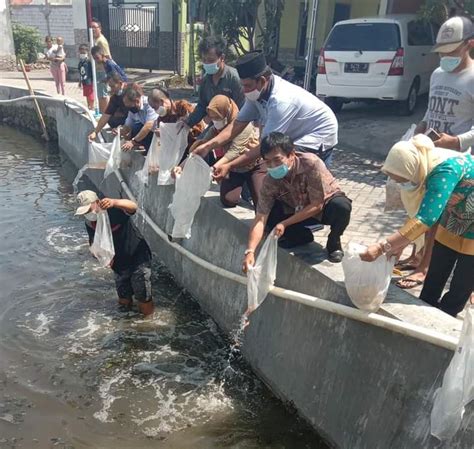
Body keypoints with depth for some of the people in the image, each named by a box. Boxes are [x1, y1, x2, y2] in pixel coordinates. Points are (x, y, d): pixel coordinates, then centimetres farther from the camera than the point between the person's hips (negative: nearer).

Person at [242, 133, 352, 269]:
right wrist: (250, 251, -38)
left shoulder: (312, 164, -31)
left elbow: (317, 206, -27)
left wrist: (284, 224, -28)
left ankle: (334, 242, -6)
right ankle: (303, 235, 3)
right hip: (299, 211, 3)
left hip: (324, 206, -3)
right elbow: (260, 218, -24)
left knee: (341, 206, -37)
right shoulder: (270, 181, -20)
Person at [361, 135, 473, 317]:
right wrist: (401, 243, -12)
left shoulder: (445, 170, -36)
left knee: (459, 291, 7)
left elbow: (426, 219, -45)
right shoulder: (425, 168, -11)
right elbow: (424, 212, -4)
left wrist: (382, 247, -48)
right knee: (434, 280, 14)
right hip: (453, 223, 7)